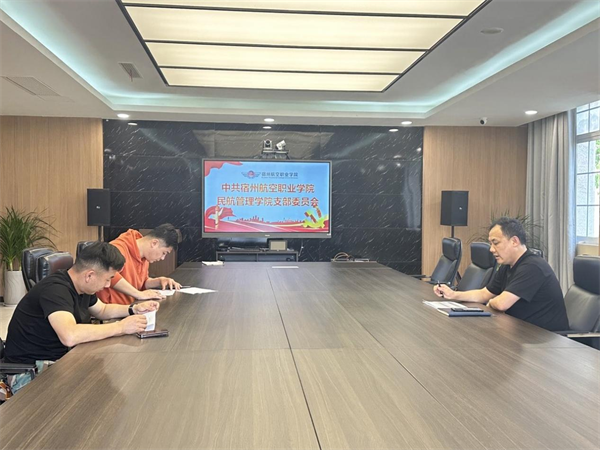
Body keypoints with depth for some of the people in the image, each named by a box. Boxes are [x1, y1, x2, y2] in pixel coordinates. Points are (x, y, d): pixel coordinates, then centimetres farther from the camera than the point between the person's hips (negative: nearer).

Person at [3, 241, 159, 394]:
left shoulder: (82, 287, 4)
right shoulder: (55, 289, -26)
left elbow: (102, 310, 24)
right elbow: (70, 336, -42)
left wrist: (134, 309, 6)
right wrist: (121, 327, -32)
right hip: (30, 370, -9)